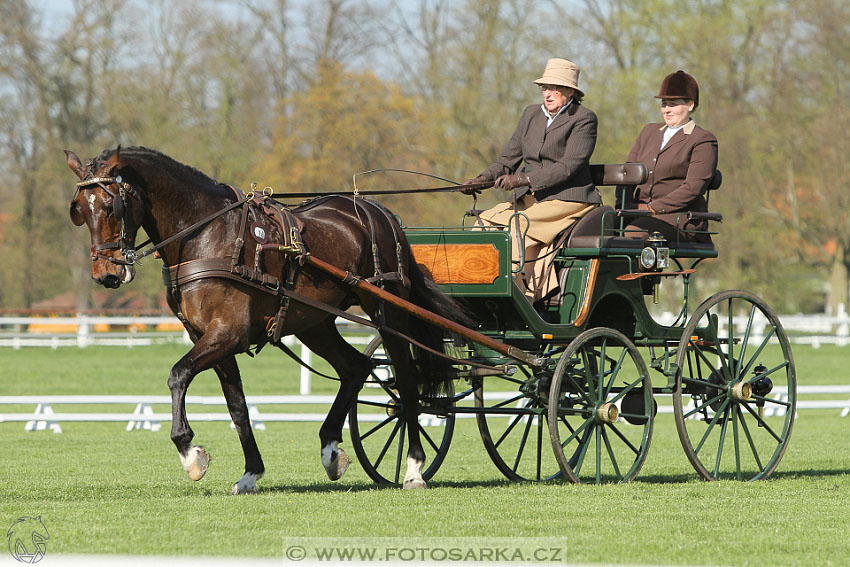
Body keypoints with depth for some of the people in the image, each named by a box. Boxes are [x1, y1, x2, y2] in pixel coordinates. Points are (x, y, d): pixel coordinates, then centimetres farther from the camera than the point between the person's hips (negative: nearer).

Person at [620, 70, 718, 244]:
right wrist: (625, 205, -3)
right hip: (641, 215, 6)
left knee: (632, 233, -36)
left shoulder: (703, 141, 2)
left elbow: (693, 187, -10)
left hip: (681, 219, -6)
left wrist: (652, 208, -16)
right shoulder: (649, 132, 24)